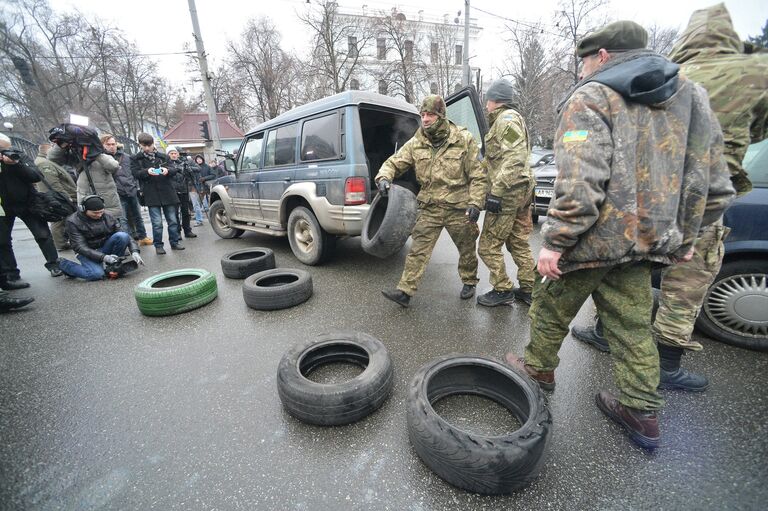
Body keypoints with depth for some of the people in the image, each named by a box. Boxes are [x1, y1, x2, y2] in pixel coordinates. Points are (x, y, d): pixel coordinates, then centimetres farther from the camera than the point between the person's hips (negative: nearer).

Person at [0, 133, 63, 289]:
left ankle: (53, 264, 15)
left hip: (27, 203, -1)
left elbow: (36, 177, -14)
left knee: (43, 234, 2)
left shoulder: (19, 156, -5)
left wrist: (16, 164, -27)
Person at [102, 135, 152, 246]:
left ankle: (142, 237, 24)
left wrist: (137, 187, 14)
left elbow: (134, 173, 16)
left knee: (137, 216, 14)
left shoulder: (126, 157, 9)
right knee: (123, 219, -2)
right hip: (118, 194, -4)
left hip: (132, 191, 4)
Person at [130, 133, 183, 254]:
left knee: (172, 220, 6)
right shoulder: (135, 159, 7)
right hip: (151, 195, -2)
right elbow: (135, 173, -3)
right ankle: (158, 245, 10)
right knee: (157, 223, -2)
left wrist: (167, 170, -17)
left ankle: (175, 242, 18)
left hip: (167, 193, 2)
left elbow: (174, 169, 6)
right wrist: (147, 172, -22)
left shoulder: (162, 157, 11)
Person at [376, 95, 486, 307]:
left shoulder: (464, 140, -6)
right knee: (418, 250, -3)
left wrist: (475, 203, -14)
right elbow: (394, 162, 4)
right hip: (430, 208, 2)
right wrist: (384, 177, -18)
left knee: (467, 249, 14)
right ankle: (404, 291, 1)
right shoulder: (416, 143, 1)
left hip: (459, 208, -1)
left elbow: (478, 175, -6)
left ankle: (469, 282, 39)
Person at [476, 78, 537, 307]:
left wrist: (496, 192, -25)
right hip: (522, 190, 10)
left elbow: (513, 160, -22)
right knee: (519, 242, 15)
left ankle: (503, 290, 8)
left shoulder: (507, 119, -10)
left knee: (488, 246, -3)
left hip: (508, 193, -10)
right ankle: (528, 289, 23)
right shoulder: (511, 119, 22)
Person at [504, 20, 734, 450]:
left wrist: (555, 241, -19)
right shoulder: (690, 95, 15)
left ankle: (539, 367, 33)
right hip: (645, 241, 7)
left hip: (593, 237, -6)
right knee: (633, 326, 16)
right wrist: (684, 236, 20)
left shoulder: (592, 98, -8)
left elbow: (580, 182, -23)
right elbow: (713, 182, 14)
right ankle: (643, 414, 25)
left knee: (552, 309, 14)